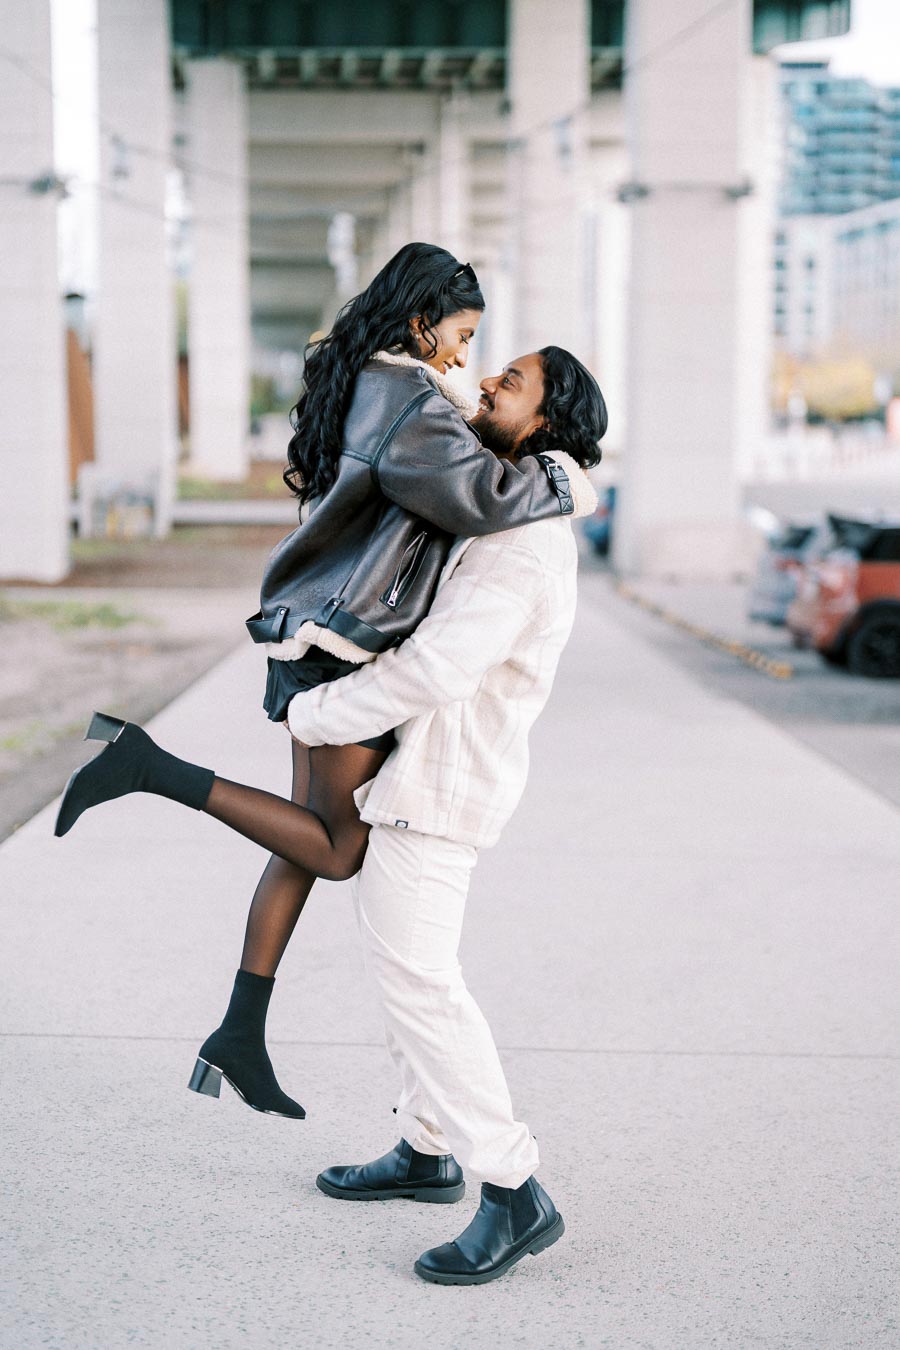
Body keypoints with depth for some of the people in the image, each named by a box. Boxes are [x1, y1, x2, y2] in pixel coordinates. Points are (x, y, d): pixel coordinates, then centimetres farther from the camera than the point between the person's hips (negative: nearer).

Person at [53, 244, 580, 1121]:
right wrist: (554, 485, -8)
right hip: (347, 646, -10)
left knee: (310, 839, 12)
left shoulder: (354, 387, 14)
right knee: (336, 849, 1)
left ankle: (241, 1036, 16)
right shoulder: (412, 402, -15)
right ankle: (151, 767, -7)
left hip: (316, 631, 10)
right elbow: (479, 495, -26)